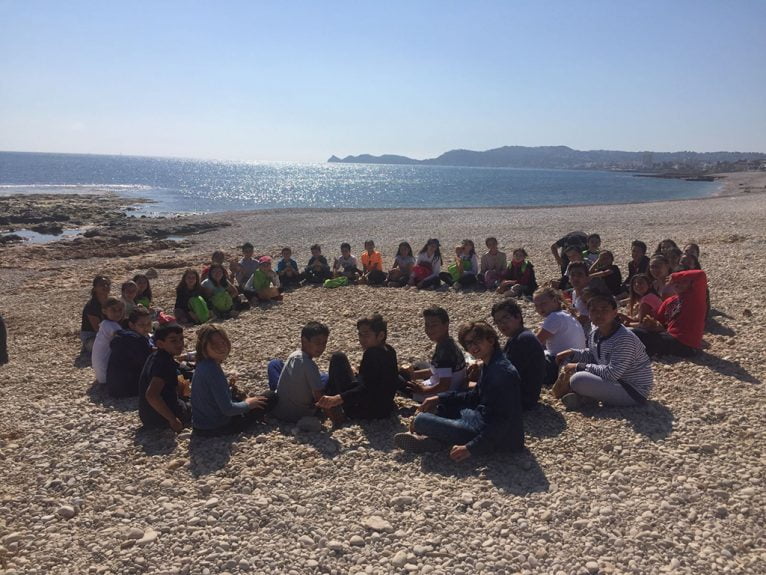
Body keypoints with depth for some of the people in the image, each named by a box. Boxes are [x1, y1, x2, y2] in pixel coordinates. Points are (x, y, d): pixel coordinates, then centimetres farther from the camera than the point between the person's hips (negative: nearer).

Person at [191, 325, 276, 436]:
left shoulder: (202, 365, 1)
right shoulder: (213, 370, -27)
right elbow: (227, 409, -25)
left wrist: (227, 384, 5)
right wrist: (248, 404, -8)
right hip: (216, 429, -9)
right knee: (270, 397, -1)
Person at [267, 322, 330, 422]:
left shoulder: (293, 355, -6)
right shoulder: (310, 366, -24)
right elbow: (319, 397, -21)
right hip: (299, 415, -5)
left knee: (274, 363, 23)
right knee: (326, 378, 11)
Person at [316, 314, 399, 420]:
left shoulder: (372, 354, -24)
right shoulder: (389, 351, 3)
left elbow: (366, 390, -36)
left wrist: (337, 398, -48)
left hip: (367, 410, -10)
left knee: (338, 357, -1)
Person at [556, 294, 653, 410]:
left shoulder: (625, 338, -25)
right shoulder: (594, 334, 1)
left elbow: (612, 373, -28)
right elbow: (592, 356, 21)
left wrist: (579, 367, -21)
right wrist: (572, 353, 3)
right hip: (617, 382, 10)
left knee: (578, 380, -31)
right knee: (569, 361, 10)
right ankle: (583, 396, -5)